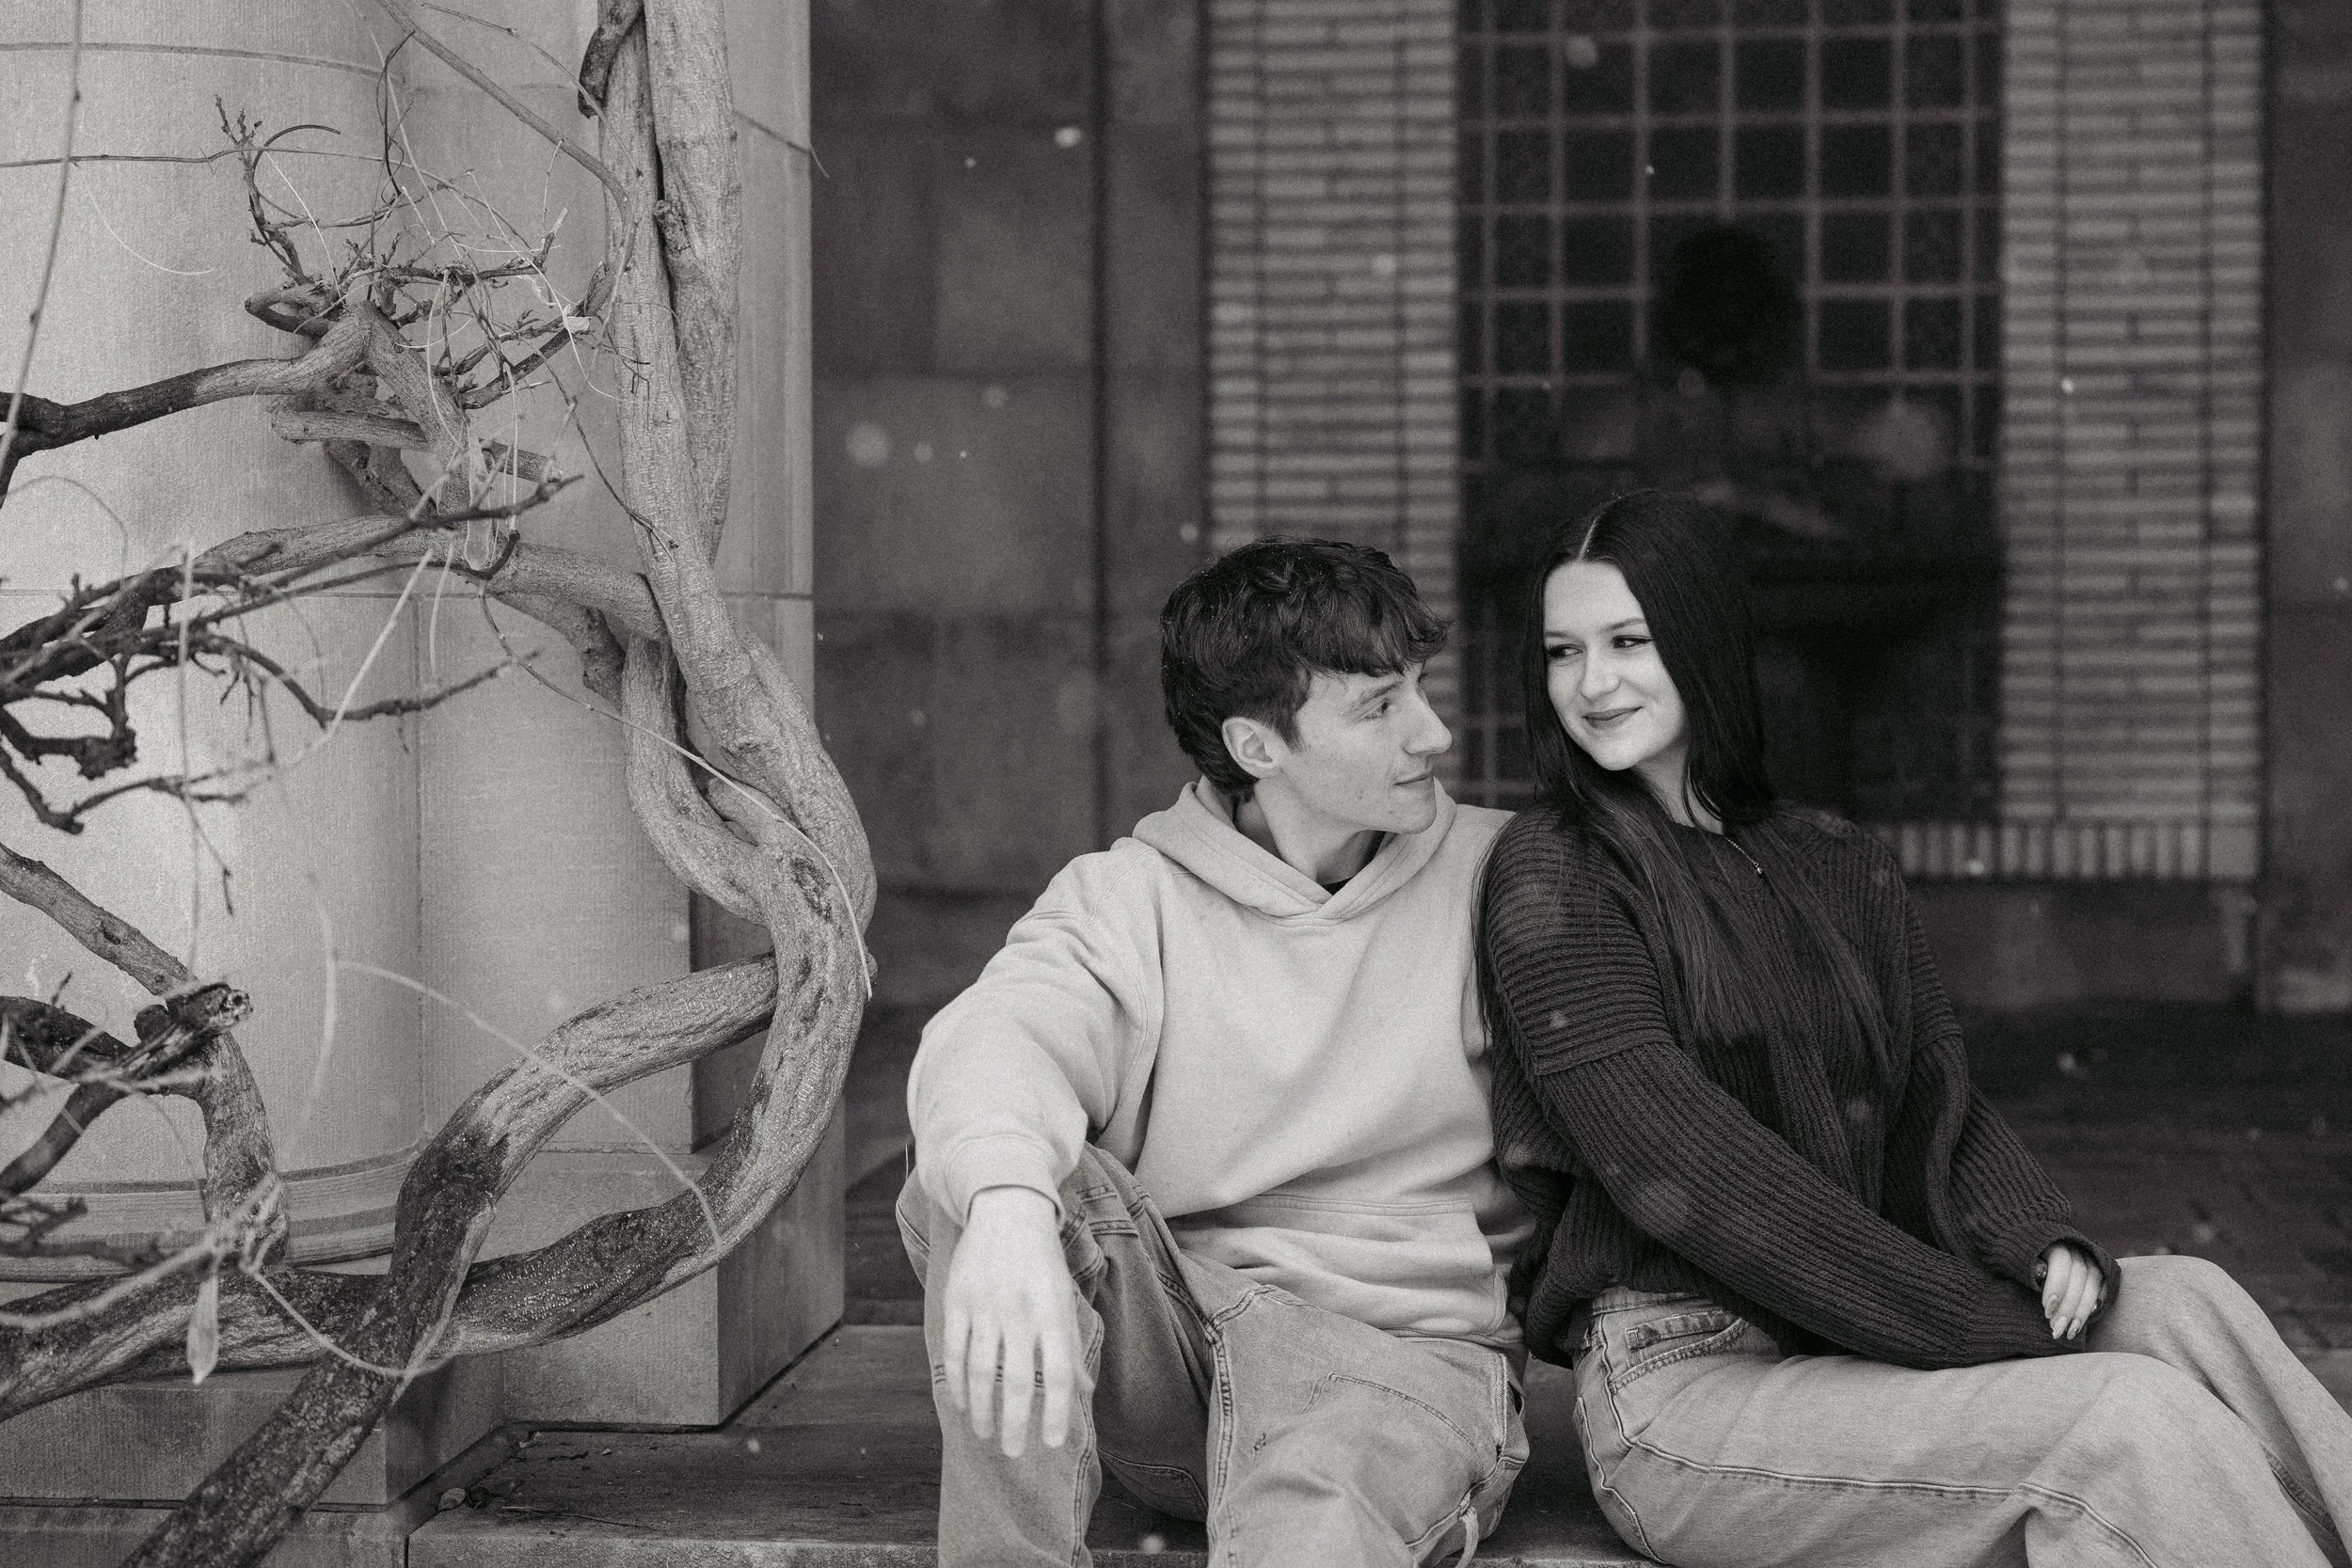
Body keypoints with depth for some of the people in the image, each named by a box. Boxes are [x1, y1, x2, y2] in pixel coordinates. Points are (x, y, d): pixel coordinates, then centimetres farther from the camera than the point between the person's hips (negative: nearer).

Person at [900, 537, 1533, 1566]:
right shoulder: (1130, 894, 2)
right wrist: (1004, 1201, -41)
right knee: (968, 1177, -26)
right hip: (1160, 1336, 3)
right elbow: (997, 1038, -19)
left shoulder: (1500, 873, 7)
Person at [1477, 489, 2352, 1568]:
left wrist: (2043, 1245, -9)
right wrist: (1990, 1330, -17)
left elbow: (1940, 1115, 15)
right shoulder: (1551, 873, -6)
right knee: (2133, 1418, -23)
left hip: (1853, 1349, 6)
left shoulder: (1839, 870, 15)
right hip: (1681, 1381, -6)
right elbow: (1682, 1171, -15)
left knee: (2183, 1300, -18)